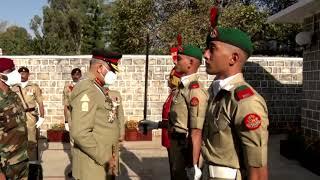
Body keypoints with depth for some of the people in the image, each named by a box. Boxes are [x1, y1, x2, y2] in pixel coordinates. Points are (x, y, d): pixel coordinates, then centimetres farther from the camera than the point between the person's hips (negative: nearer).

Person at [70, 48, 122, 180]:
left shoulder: (97, 89, 13)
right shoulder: (86, 90, -18)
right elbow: (80, 133, -27)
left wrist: (108, 156, 13)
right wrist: (105, 158, -20)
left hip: (103, 162, 9)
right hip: (93, 165, -9)